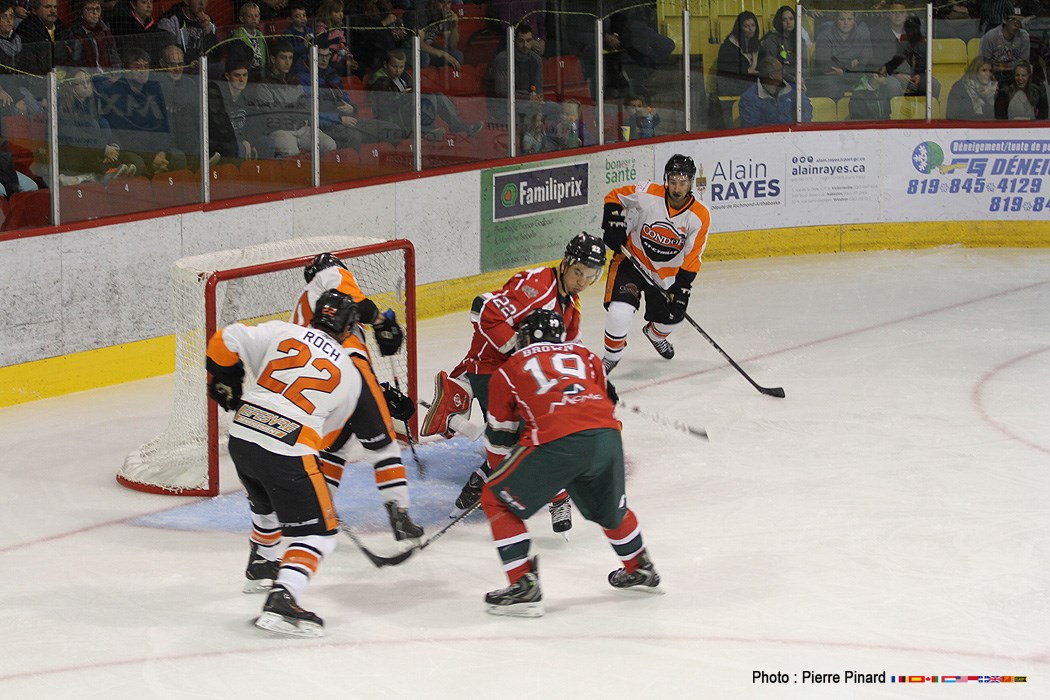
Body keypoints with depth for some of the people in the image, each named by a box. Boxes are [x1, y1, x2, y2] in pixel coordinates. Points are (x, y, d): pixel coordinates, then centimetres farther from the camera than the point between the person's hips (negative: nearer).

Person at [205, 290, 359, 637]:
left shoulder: (281, 332, 7)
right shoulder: (349, 375, 7)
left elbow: (224, 342, 1)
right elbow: (331, 433, 16)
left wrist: (224, 385, 18)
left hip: (241, 438, 5)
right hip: (288, 453, -5)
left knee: (268, 503, 34)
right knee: (318, 532, 3)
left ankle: (259, 569, 55)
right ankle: (281, 599, -16)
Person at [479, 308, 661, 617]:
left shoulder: (509, 369, 22)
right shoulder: (583, 354, 30)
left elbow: (499, 436, 26)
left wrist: (498, 471, 42)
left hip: (556, 443, -4)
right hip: (606, 436, 5)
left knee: (498, 501, 12)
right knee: (610, 508, 32)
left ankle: (524, 586, 5)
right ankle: (640, 571, 49)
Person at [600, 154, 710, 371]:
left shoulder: (700, 216, -14)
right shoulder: (647, 194, -21)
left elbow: (691, 258, -9)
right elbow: (614, 197, -4)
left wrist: (682, 289, -15)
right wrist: (614, 224, -17)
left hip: (666, 273, 3)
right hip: (632, 260, -3)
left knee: (670, 316, 14)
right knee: (620, 311, -21)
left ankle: (655, 335, 54)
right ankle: (611, 355, 6)